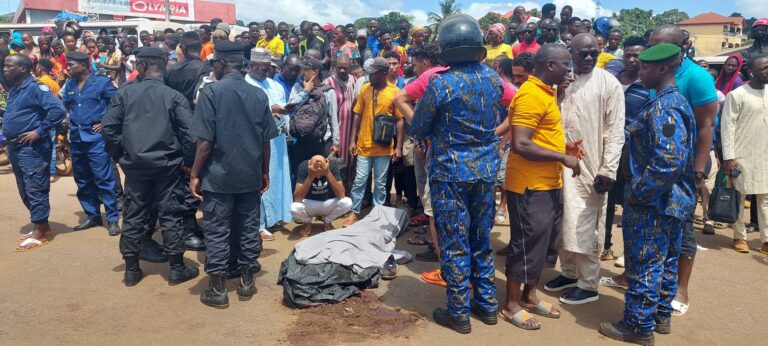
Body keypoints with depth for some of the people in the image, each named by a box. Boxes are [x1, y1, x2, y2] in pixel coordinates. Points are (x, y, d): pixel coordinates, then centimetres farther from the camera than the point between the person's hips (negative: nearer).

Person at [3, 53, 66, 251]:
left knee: (35, 190, -4)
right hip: (14, 148, 10)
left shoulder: (35, 88, -12)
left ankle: (41, 232, 4)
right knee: (25, 192, 14)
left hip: (31, 148, -10)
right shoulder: (13, 89, 16)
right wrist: (8, 138, 12)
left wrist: (39, 132, -21)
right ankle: (41, 226, 24)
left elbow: (58, 110, -23)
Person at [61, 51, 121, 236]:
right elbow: (64, 106, 26)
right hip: (76, 138, 7)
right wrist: (71, 122, 11)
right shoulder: (69, 85, 12)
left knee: (104, 179, -8)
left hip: (96, 137, -6)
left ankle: (112, 219, -2)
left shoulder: (102, 82, -5)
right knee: (82, 180, 12)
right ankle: (92, 216, 23)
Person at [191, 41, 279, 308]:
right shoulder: (259, 94, 3)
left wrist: (195, 174, -5)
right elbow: (266, 140, 6)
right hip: (250, 175, 4)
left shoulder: (212, 91, -10)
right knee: (248, 227, 12)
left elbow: (205, 140, -13)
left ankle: (218, 289, 12)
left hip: (219, 175, -4)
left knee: (217, 231, 5)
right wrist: (264, 172, 17)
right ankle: (247, 282, 23)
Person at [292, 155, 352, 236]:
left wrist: (328, 173, -38)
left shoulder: (333, 165, -21)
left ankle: (327, 222, 3)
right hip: (309, 204, -1)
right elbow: (297, 199, -30)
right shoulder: (303, 166, -23)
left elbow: (341, 195, -28)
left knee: (347, 202, -28)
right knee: (294, 208, -33)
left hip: (328, 204, 1)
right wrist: (310, 176, -39)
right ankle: (307, 223, 3)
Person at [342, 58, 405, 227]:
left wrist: (399, 146, -5)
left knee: (380, 183, 9)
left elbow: (400, 120, -3)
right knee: (359, 181, 4)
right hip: (364, 145, 2)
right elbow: (357, 116, 6)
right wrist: (352, 140, 2)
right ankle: (354, 213, 16)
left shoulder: (395, 92, -5)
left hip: (384, 147, -1)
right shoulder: (365, 88, 2)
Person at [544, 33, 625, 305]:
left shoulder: (609, 83, -6)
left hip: (590, 165, -5)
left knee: (586, 227, 1)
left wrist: (608, 169, -13)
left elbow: (615, 130, -9)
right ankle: (569, 273, 30)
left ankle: (588, 285, 14)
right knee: (564, 222, 14)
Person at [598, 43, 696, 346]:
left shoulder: (662, 108, -21)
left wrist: (637, 193, -19)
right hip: (671, 200, 10)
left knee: (644, 264, 2)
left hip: (652, 202, -10)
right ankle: (660, 315, 34)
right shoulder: (675, 101, 10)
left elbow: (667, 162, -30)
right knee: (665, 260, 19)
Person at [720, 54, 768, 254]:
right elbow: (727, 126, -11)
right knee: (739, 197, 5)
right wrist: (728, 157, -15)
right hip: (742, 155, -5)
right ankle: (740, 237, 17)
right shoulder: (737, 95, -9)